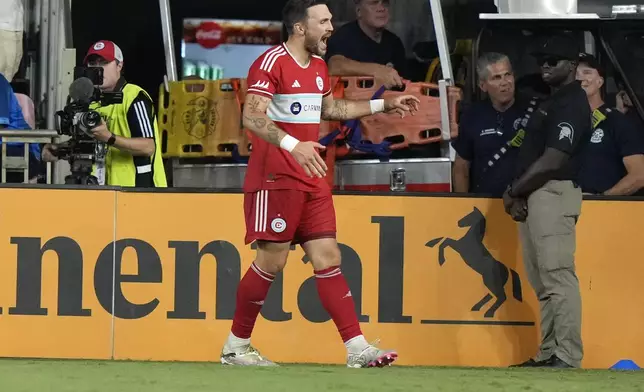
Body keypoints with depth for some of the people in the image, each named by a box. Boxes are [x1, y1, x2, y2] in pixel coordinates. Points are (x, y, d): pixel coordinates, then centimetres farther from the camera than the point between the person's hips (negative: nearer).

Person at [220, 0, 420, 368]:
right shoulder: (271, 62, -13)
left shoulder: (318, 66, 16)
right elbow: (252, 117, -23)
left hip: (311, 180, 8)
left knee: (329, 258, 2)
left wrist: (384, 104, 31)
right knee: (272, 261, -6)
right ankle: (235, 347, 7)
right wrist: (292, 144, -37)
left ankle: (358, 349, -2)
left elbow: (329, 108, 33)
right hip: (276, 178, -8)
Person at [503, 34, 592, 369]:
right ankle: (549, 354, 14)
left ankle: (567, 357, -17)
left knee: (558, 278, -14)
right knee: (542, 283, 11)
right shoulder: (552, 102, 21)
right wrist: (518, 195, 5)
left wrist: (514, 191, -11)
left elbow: (552, 161, -19)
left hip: (553, 194, -11)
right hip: (533, 198, 11)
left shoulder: (572, 104, -11)